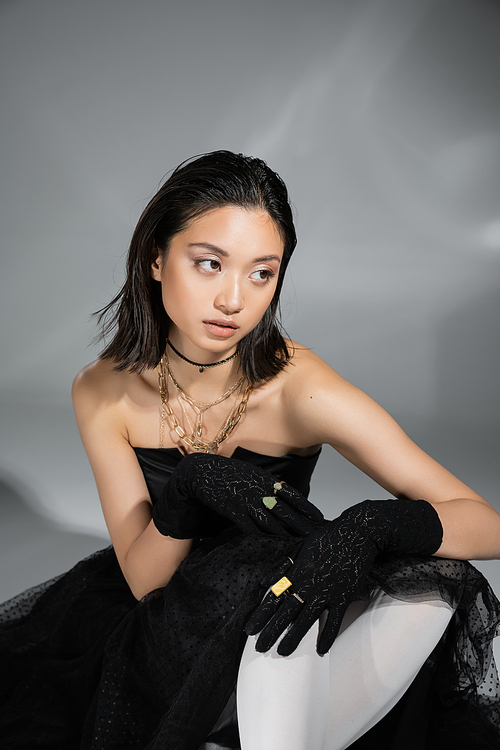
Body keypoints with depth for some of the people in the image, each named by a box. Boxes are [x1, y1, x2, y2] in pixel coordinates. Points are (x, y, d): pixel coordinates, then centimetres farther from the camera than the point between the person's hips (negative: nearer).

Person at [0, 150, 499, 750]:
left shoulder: (300, 390, -24)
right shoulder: (102, 393, -14)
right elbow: (141, 578, -13)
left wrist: (370, 525, -41)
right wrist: (190, 489, -33)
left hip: (273, 628, -2)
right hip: (164, 626, 3)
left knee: (425, 599, -30)